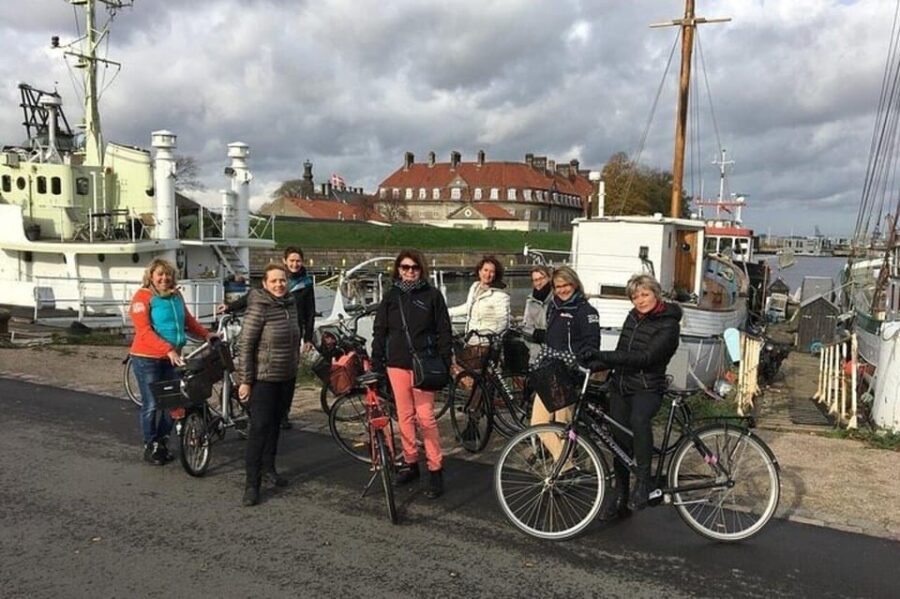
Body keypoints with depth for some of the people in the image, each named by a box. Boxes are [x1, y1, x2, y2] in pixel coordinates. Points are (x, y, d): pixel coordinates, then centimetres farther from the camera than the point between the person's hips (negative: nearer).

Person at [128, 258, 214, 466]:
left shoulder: (176, 295, 8)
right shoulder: (143, 297, -10)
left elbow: (188, 320, 20)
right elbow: (144, 331, -18)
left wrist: (206, 334, 8)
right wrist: (168, 349, -26)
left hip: (172, 358, 6)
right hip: (147, 359, -6)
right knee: (151, 404, 2)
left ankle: (162, 443, 23)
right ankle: (150, 448, 17)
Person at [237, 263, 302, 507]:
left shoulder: (291, 303, 4)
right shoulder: (259, 308, -16)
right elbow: (245, 345, -17)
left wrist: (295, 365, 18)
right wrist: (245, 380, -17)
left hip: (287, 377, 7)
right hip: (263, 378, -7)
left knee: (275, 424, 17)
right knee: (259, 427, -7)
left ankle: (268, 469, 32)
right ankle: (252, 484, 0)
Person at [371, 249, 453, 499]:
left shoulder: (432, 295, 1)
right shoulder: (391, 296, 9)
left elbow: (444, 330, 1)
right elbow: (379, 331, 10)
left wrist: (445, 363, -5)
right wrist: (376, 363, 4)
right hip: (397, 363, 3)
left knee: (425, 417, -6)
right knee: (404, 416, 9)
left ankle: (435, 470, 1)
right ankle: (411, 463, 22)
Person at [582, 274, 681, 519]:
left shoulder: (668, 324, -13)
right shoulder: (632, 317, 9)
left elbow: (645, 358, -24)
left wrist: (602, 356, -29)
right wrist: (593, 365, 0)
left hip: (647, 388, -7)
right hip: (621, 385, 7)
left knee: (638, 419, -37)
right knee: (620, 442, 11)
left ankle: (643, 481, -25)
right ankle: (621, 498, 25)